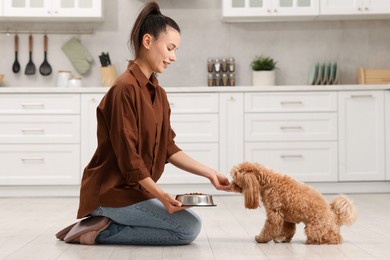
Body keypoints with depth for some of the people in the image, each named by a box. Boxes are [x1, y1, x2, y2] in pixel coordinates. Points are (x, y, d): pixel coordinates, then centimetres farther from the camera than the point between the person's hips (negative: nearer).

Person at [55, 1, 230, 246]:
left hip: (135, 189, 9)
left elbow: (168, 148, 7)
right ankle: (102, 231, -6)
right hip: (113, 190, -9)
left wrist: (209, 173, 0)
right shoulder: (126, 89, -20)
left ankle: (106, 222, 10)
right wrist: (159, 194, -25)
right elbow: (128, 156, -22)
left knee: (188, 221, 19)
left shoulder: (158, 93, 9)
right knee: (189, 226, -11)